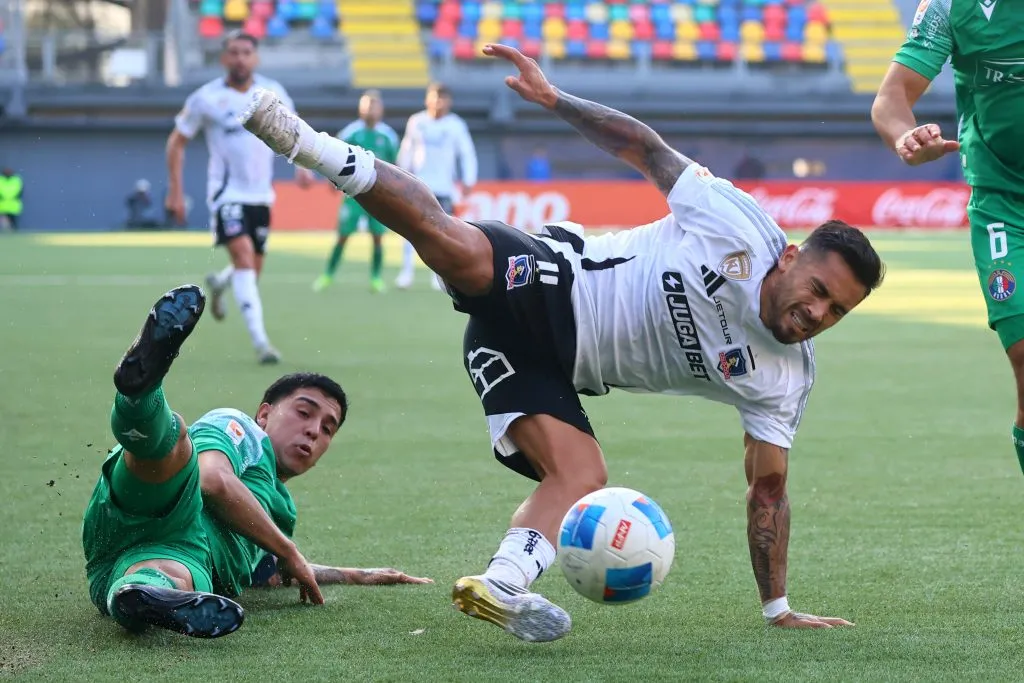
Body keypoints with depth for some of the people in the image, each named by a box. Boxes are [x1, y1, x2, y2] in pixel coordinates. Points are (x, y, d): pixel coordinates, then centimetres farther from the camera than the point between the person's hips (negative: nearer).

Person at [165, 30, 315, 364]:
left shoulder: (273, 92, 1)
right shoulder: (206, 98, -8)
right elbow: (176, 142, 2)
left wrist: (302, 165, -1)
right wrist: (175, 191, -2)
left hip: (261, 195, 5)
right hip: (227, 192, -5)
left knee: (252, 270, 12)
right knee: (243, 255, -23)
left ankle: (218, 283, 49)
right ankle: (260, 341, -27)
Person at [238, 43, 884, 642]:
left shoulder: (784, 381, 2)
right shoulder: (738, 221, -10)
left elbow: (768, 491, 8)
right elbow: (643, 147, 0)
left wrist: (779, 608, 5)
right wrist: (556, 97, -7)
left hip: (562, 368, 5)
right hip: (551, 284, -5)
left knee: (582, 478, -20)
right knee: (452, 242, -34)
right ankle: (310, 144, -31)